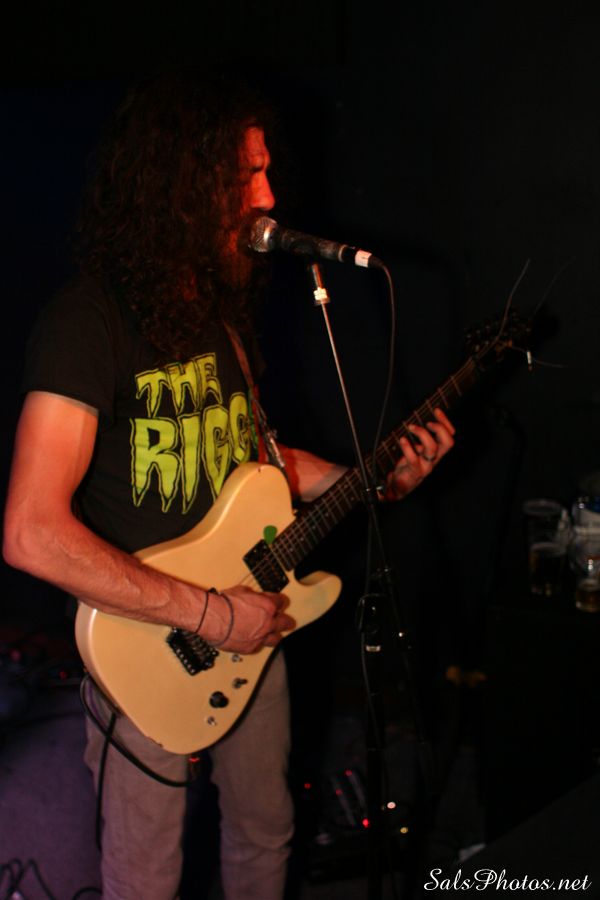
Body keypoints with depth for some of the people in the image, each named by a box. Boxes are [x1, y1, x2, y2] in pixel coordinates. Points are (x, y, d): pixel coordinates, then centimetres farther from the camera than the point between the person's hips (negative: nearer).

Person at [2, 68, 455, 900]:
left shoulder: (219, 304, 4)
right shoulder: (91, 318, -22)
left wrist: (375, 480, 3)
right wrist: (206, 612, -25)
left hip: (249, 626, 7)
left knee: (265, 833, 23)